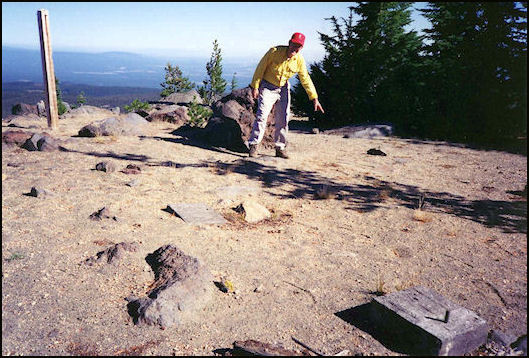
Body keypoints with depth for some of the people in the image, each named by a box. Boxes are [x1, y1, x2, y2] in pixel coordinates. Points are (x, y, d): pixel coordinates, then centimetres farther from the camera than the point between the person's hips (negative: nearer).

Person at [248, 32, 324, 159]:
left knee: (283, 119, 2)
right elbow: (261, 68, -12)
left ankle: (280, 148, 13)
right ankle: (253, 145, -8)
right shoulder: (274, 52, -19)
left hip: (283, 89, 4)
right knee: (261, 115, -14)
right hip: (267, 87, -4)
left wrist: (314, 98, -2)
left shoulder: (300, 60, -8)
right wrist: (255, 86, -14)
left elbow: (306, 79, 1)